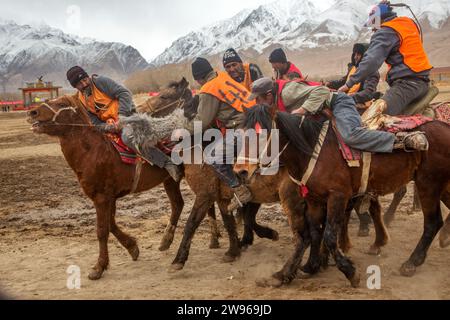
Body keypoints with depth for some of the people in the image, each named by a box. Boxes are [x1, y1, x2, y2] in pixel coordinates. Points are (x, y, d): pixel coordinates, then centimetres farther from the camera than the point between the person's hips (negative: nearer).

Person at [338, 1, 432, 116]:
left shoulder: (386, 32, -7)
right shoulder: (409, 22, 18)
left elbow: (371, 61, -17)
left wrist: (349, 84, -16)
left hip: (406, 83, -10)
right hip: (422, 80, 10)